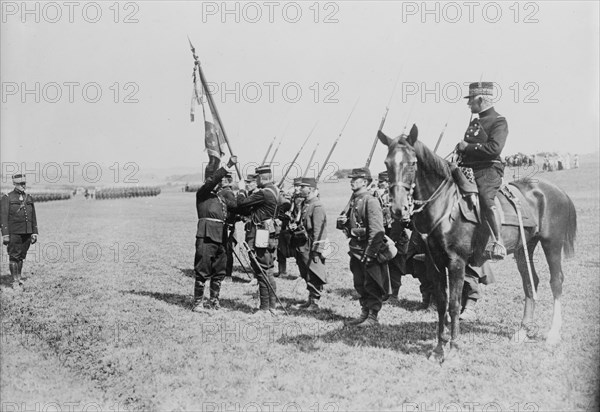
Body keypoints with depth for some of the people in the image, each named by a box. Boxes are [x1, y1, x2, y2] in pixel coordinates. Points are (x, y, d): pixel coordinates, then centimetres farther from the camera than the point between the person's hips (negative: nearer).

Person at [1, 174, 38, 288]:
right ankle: (15, 281, 1)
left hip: (27, 232, 4)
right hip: (14, 233, -4)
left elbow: (33, 217, 15)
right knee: (14, 257, -3)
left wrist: (34, 233, 11)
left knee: (21, 257, 10)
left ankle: (19, 278, 19)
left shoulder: (29, 198, 13)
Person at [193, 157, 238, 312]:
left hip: (221, 238, 7)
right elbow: (212, 180, -14)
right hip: (206, 236, -7)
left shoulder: (222, 198, 23)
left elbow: (236, 204, 26)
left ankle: (214, 301, 20)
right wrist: (228, 166, -21)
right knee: (202, 270, -6)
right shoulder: (202, 193, 2)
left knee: (219, 271, 9)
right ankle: (198, 302, -1)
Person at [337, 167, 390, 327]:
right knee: (359, 285, 15)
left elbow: (377, 231, -20)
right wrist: (342, 222, -1)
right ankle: (364, 313, 25)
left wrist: (369, 254, -23)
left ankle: (373, 317, 9)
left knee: (372, 285, 1)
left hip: (369, 250, -9)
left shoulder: (371, 201, -15)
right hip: (356, 250, 9)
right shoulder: (354, 200, 12)